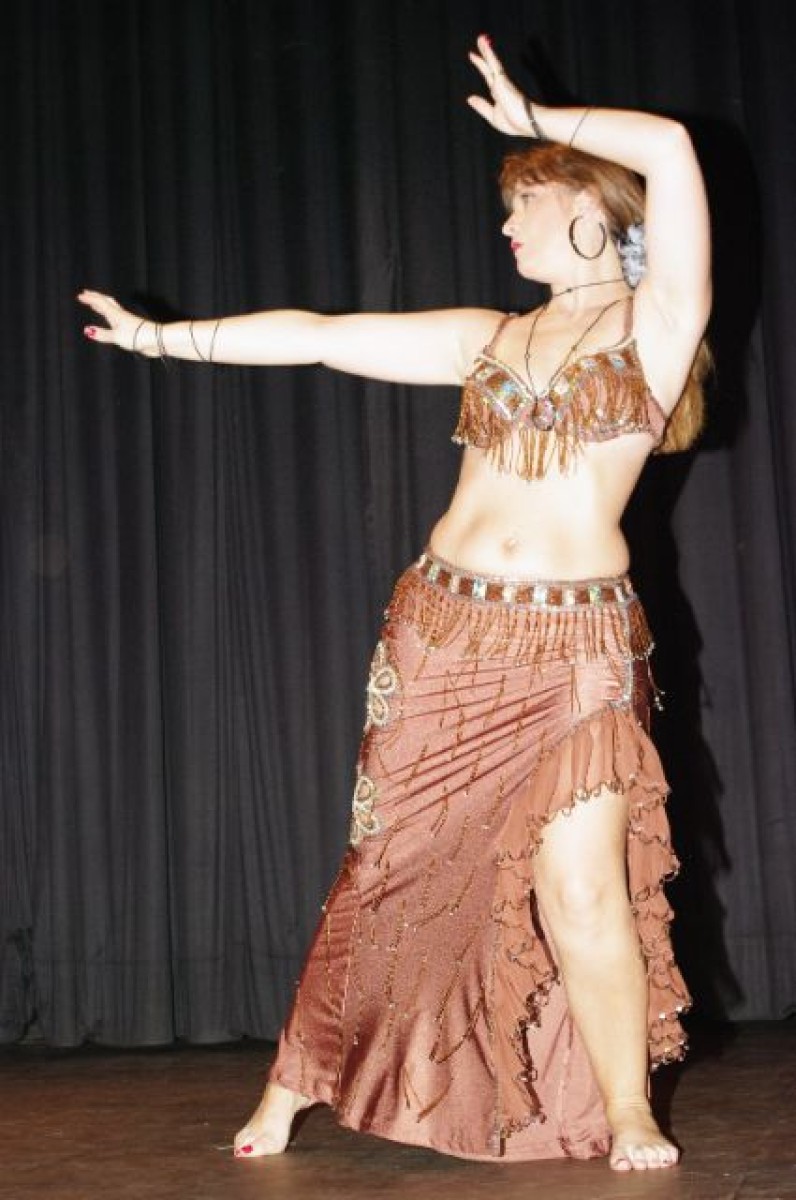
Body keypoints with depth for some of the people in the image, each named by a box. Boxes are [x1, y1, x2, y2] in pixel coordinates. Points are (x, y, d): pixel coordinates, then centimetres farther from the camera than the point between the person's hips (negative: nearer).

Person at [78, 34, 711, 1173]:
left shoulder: (657, 316, 3)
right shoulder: (489, 336, 14)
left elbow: (670, 146, -10)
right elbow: (319, 335, 16)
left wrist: (535, 123, 2)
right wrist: (165, 334, 18)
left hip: (576, 645, -3)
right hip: (442, 630, 4)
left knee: (581, 884, -12)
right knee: (394, 867, 8)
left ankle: (629, 1116, 7)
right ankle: (299, 1077, 23)